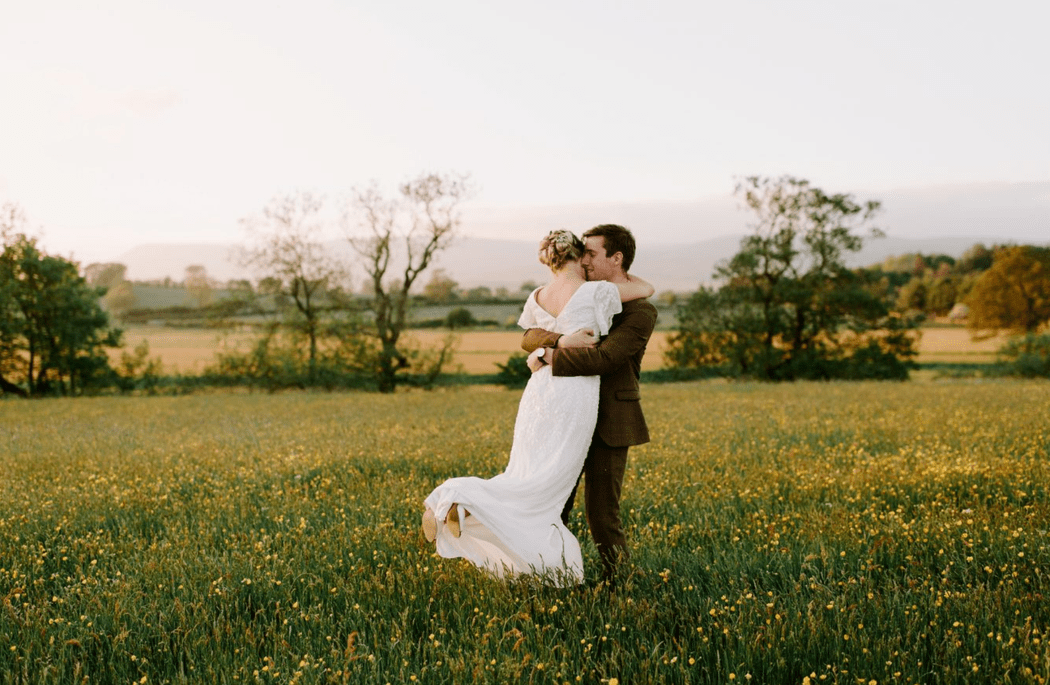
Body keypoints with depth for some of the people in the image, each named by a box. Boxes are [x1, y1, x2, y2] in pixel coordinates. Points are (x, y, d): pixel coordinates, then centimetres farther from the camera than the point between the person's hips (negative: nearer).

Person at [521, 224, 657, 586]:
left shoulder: (641, 312, -9)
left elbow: (604, 358, -25)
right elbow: (529, 338, -1)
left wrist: (549, 356, -19)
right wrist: (561, 340, -22)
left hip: (609, 423, -6)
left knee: (600, 509, -2)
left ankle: (617, 579, 18)